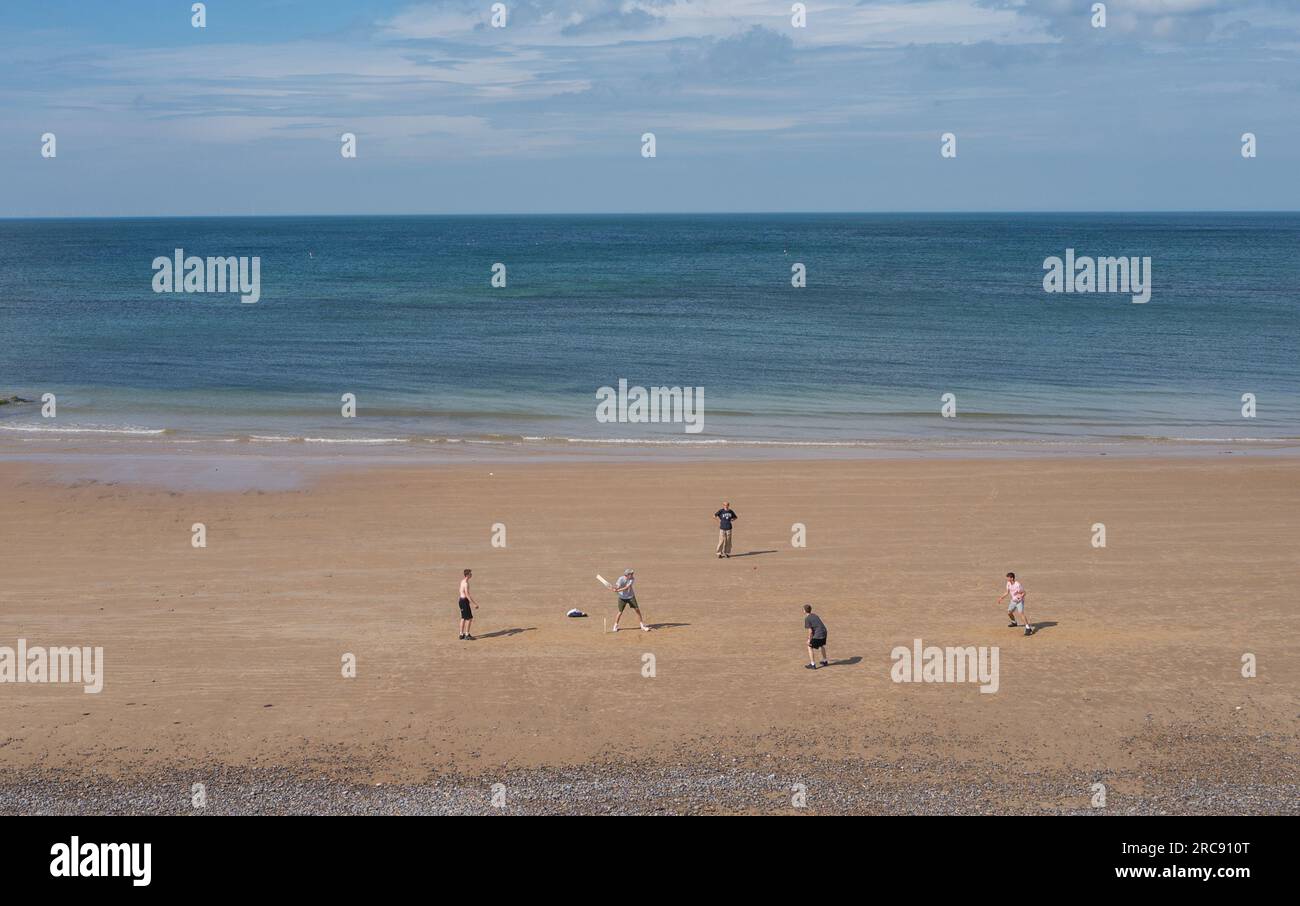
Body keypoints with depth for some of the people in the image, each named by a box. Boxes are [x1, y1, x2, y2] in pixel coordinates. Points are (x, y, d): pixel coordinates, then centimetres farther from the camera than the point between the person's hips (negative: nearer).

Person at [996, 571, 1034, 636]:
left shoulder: (1018, 584, -26)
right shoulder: (1008, 583, -3)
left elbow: (1024, 593, -20)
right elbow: (1007, 592, 12)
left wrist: (1020, 597, -38)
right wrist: (1001, 597, 11)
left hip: (1019, 601, -8)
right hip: (1013, 601, 8)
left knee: (1021, 613, -24)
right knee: (1009, 613, 16)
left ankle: (1028, 628, -26)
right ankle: (1014, 622, 47)